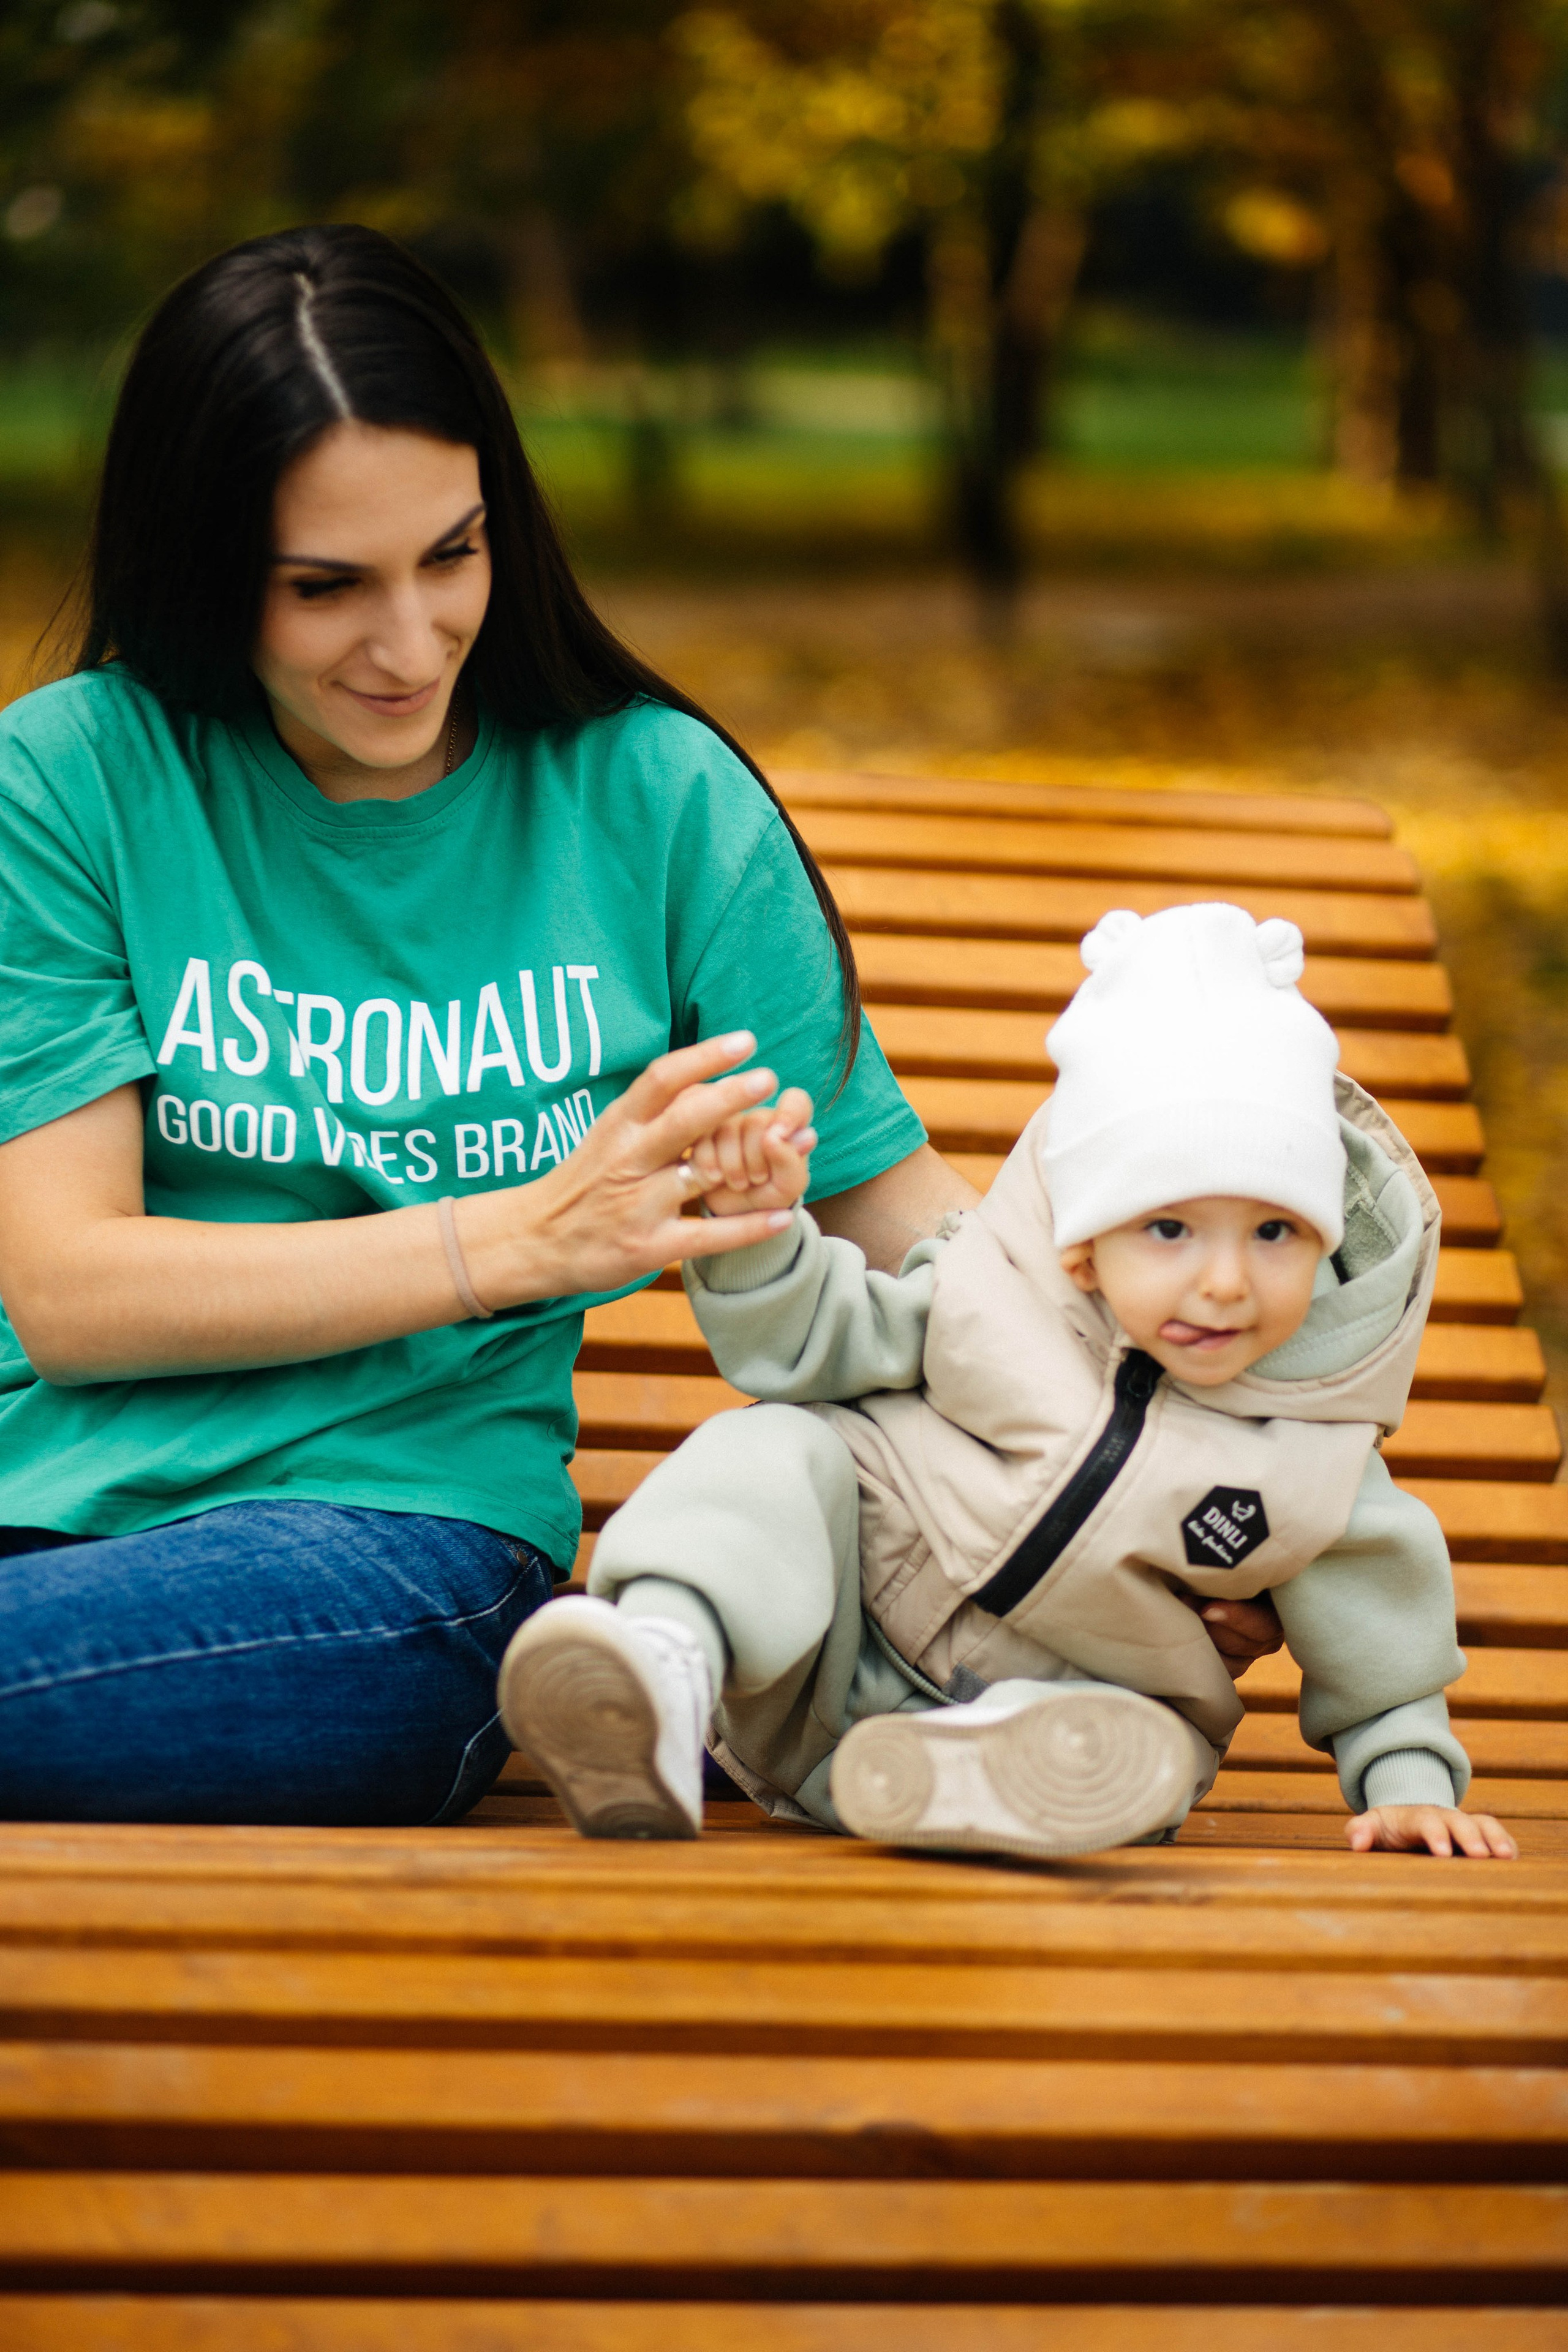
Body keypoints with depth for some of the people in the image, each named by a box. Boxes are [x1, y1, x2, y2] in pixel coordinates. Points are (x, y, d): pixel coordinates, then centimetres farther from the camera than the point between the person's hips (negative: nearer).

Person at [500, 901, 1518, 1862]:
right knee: (772, 1453, -23)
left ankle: (949, 1766, -57)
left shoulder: (1316, 1462, -9)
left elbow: (1373, 1635, 5)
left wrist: (1412, 1780, -2)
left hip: (1062, 1695, 0)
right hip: (834, 1650, 0)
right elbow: (813, 1344, 1)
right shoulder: (993, 1301, -9)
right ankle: (670, 1667, -45)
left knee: (1140, 1755, -32)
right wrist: (758, 1227, -15)